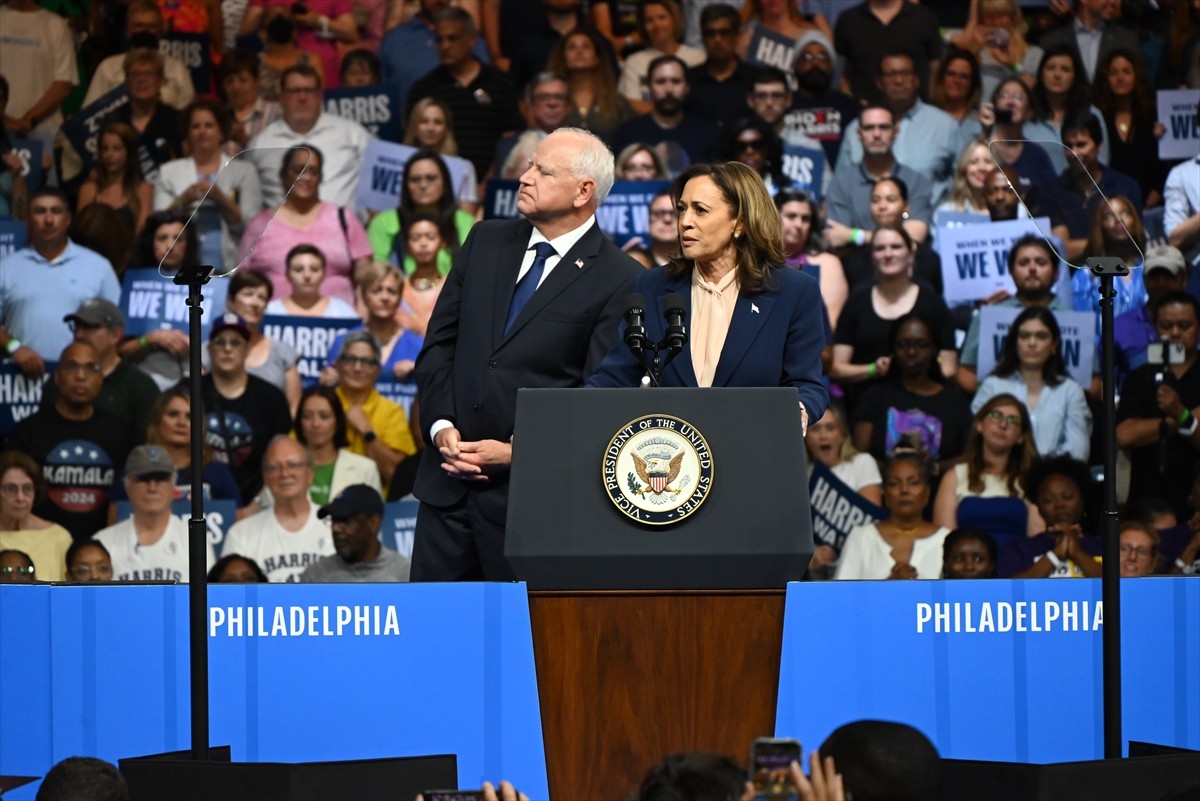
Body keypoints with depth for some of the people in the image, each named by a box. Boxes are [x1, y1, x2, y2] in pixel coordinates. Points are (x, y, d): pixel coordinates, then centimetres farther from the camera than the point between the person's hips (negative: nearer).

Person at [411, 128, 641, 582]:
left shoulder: (619, 281, -5)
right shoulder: (486, 241, 12)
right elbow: (439, 344, 13)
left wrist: (519, 451, -13)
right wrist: (441, 426, -2)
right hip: (448, 480, 5)